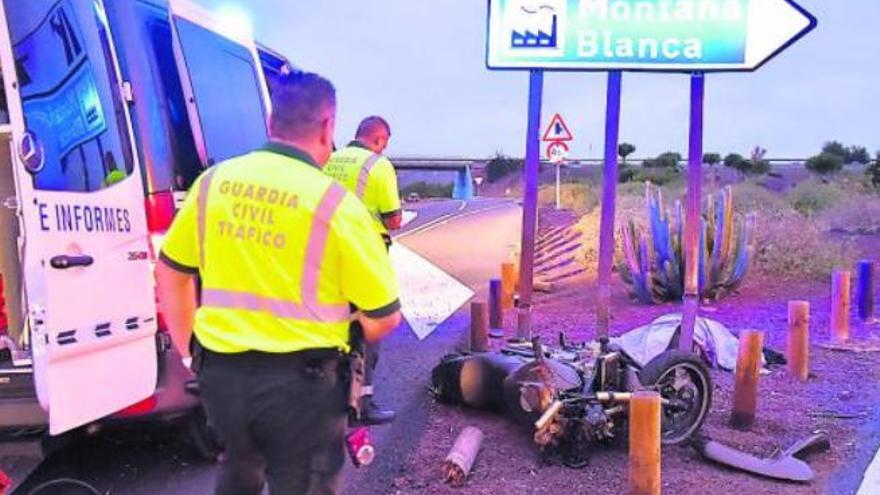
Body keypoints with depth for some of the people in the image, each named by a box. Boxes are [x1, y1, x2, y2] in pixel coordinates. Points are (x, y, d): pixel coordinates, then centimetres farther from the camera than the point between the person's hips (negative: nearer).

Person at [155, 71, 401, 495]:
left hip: (220, 372, 5)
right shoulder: (335, 204, -14)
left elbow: (170, 272, 12)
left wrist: (188, 349, 22)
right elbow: (383, 319, -9)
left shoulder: (213, 182, 0)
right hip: (301, 381, -5)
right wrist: (345, 339, 13)